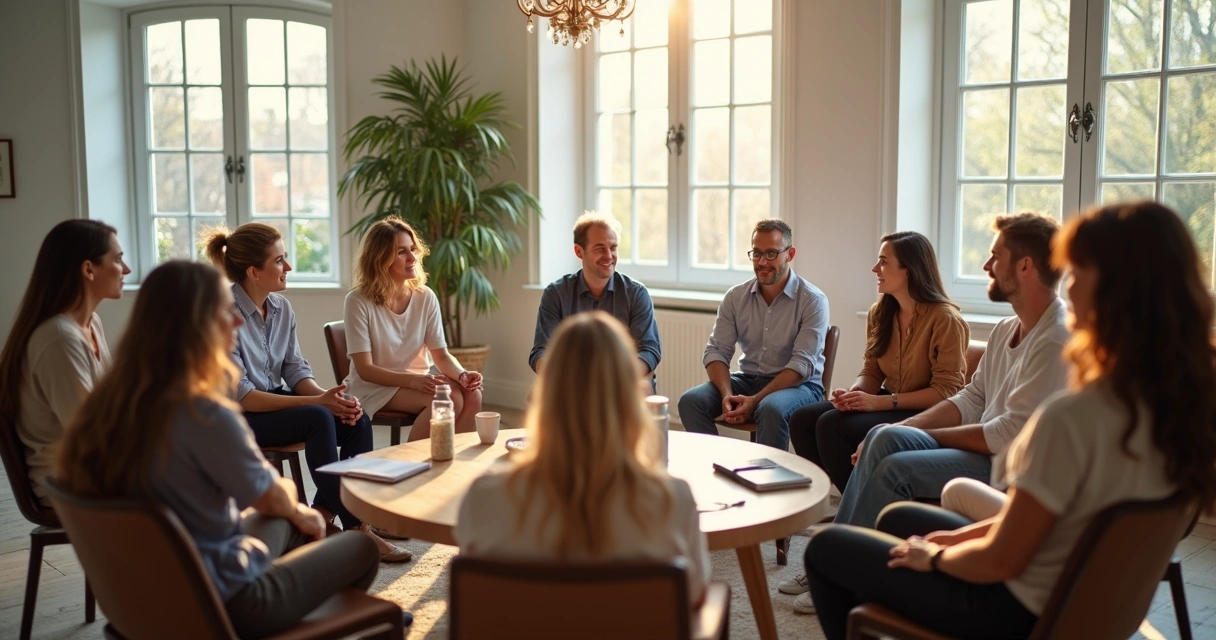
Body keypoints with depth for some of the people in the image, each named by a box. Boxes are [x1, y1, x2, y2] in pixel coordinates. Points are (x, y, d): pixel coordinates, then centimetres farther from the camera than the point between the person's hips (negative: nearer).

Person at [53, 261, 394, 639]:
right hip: (221, 600, -8)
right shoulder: (205, 413, -30)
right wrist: (297, 511, 13)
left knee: (286, 523, 29)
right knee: (360, 546, 12)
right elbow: (271, 498, -13)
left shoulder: (111, 401, -6)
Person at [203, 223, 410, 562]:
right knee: (318, 419, -30)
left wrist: (330, 397, -18)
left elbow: (295, 369, 4)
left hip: (276, 403, 7)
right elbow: (240, 396, -24)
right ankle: (354, 527, -22)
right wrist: (317, 401, -26)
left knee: (356, 420, -15)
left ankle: (324, 513, -7)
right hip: (237, 417, -7)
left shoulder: (282, 308, 2)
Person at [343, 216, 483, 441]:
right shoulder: (359, 301, -14)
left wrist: (462, 374, -24)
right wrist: (412, 380, -31)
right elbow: (364, 369, -17)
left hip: (418, 382, 4)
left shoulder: (426, 297, -2)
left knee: (471, 395, -24)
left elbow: (442, 355, -1)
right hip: (374, 387, -4)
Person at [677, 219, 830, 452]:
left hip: (798, 384, -4)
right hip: (748, 379, 4)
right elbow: (717, 351, 0)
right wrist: (727, 395, -20)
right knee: (691, 401, -20)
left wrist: (755, 400, -27)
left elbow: (802, 364, -17)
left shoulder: (813, 300, -10)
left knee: (771, 409, -37)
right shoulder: (736, 296, 3)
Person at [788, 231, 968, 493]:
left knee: (831, 425, -25)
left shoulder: (945, 319, -17)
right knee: (801, 420, -10)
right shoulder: (879, 313, 6)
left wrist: (880, 402, -24)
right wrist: (854, 394, -14)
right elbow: (871, 371, 10)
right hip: (888, 404, 8)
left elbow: (946, 391, -18)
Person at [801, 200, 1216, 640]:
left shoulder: (1074, 416, -33)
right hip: (1079, 597, 8)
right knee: (896, 519, 27)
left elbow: (1001, 561, -24)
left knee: (825, 549, 10)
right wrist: (967, 535, 8)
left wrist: (935, 556, -4)